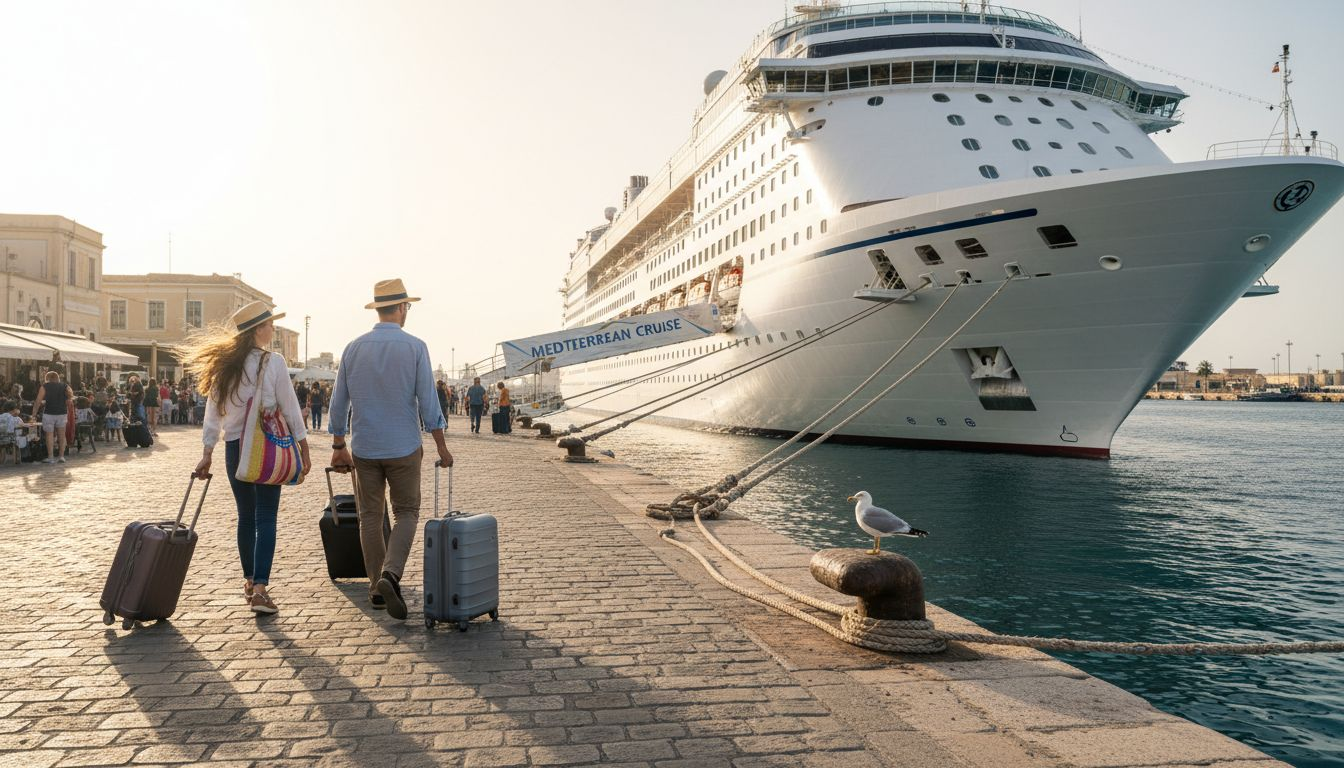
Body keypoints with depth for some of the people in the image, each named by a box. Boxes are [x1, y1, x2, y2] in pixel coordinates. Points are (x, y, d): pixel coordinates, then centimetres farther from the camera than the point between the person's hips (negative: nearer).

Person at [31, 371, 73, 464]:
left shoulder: (45, 387, 1)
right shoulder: (65, 386, 7)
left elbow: (38, 402, -4)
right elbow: (72, 397, -9)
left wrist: (34, 415, -1)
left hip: (49, 414, -2)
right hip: (62, 414, 2)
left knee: (49, 435, 3)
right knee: (61, 435, 10)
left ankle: (50, 457, 1)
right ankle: (61, 456, 10)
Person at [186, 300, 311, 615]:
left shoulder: (223, 365, 6)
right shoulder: (273, 363, -9)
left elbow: (212, 412, 7)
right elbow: (290, 409, -7)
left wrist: (206, 454, 11)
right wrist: (304, 449, 0)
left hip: (234, 448, 5)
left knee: (246, 516, 15)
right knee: (265, 518, -3)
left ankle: (250, 582, 26)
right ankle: (260, 588, -11)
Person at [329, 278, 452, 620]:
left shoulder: (353, 348, 2)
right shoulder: (415, 347, -8)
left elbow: (338, 402, 5)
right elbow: (428, 401, -10)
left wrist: (338, 447, 15)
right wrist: (441, 446, -2)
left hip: (364, 448, 3)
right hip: (403, 448, -3)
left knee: (370, 516, 12)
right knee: (406, 513, 8)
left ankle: (377, 586, 17)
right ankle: (390, 574, -13)